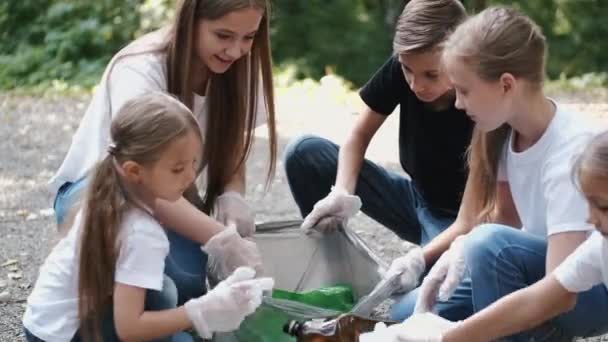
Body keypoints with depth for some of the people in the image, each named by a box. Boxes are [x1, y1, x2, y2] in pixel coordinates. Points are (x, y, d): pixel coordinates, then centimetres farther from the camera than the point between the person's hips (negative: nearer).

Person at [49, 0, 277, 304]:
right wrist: (223, 240, -52)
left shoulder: (234, 70, -9)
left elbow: (231, 157, -2)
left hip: (171, 197, 5)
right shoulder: (140, 71, -27)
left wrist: (232, 196, -26)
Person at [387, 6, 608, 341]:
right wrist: (461, 250, -15)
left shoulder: (570, 153, -30)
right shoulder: (508, 129, -8)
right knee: (411, 313, -4)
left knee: (490, 244, -33)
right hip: (541, 267, 8)